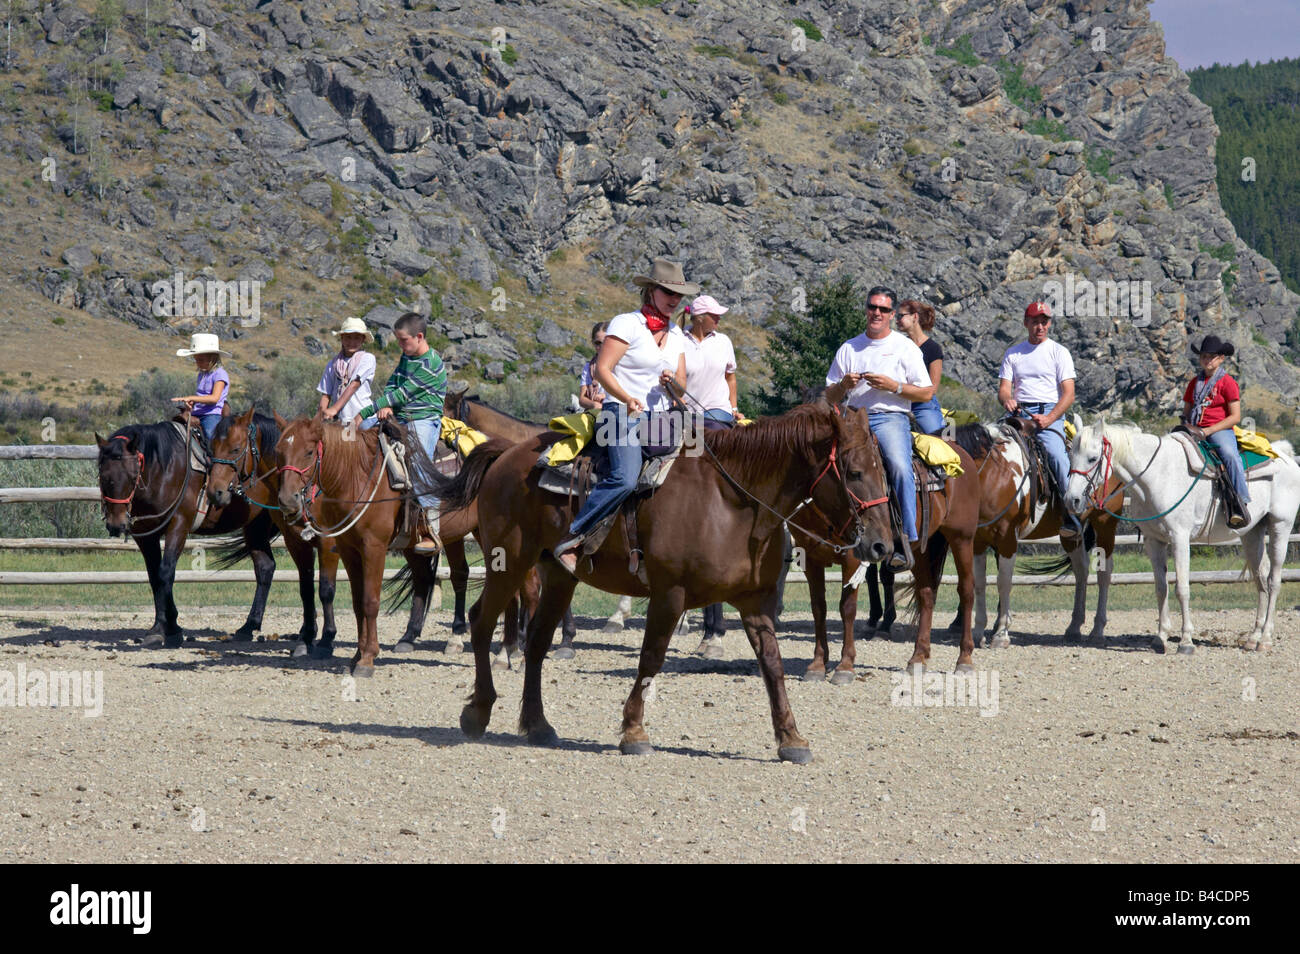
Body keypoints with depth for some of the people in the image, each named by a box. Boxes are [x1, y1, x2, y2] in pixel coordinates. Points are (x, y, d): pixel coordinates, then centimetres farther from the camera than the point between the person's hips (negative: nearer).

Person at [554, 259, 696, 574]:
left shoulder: (675, 335, 18)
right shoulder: (626, 324, -2)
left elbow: (681, 388, 20)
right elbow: (601, 370, -11)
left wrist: (672, 384, -5)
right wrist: (627, 399, -24)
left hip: (658, 418, 7)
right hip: (620, 415, -7)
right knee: (625, 477, -30)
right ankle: (570, 539, -22)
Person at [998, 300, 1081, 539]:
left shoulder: (1059, 352, 9)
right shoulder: (1013, 354, 19)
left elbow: (1068, 394, 1)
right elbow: (1004, 388, 12)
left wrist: (1049, 419, -16)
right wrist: (1007, 400, -15)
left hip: (1049, 413, -3)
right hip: (1018, 412, 3)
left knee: (1057, 454, -31)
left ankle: (1071, 516, -28)